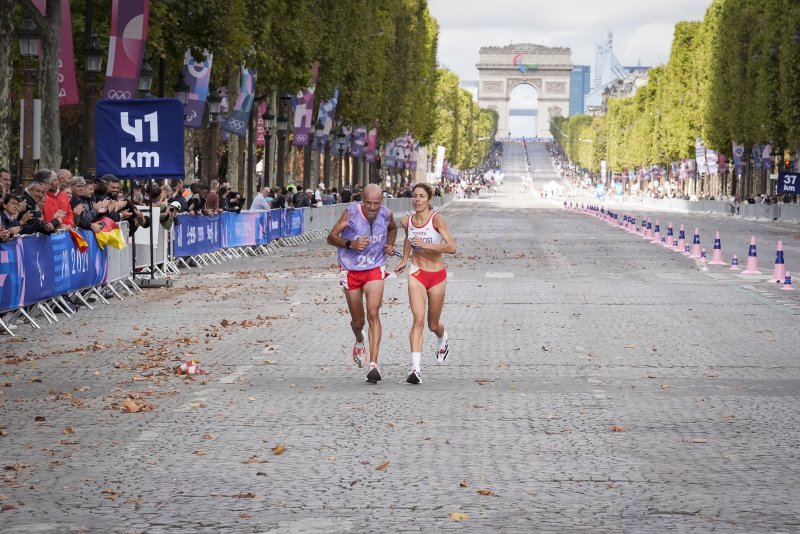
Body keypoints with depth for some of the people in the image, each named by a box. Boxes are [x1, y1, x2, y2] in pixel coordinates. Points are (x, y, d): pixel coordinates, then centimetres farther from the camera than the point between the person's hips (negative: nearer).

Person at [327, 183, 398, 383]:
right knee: (358, 321, 10)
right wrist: (351, 244, -27)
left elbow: (392, 228, 18)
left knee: (373, 313, -20)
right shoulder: (351, 213, -16)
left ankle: (373, 365, -24)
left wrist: (390, 245, -1)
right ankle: (359, 341, 49)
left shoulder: (386, 214, -7)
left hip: (375, 270, 0)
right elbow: (331, 237, -10)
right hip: (350, 271, 0)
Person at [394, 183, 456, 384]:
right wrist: (404, 260, 19)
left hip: (437, 276, -2)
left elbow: (451, 248, -25)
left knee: (433, 325, 13)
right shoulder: (407, 222, -2)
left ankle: (443, 339, 52)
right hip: (416, 274, 2)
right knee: (418, 318, -18)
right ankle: (415, 368, -24)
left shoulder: (437, 219, -16)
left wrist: (426, 245, -32)